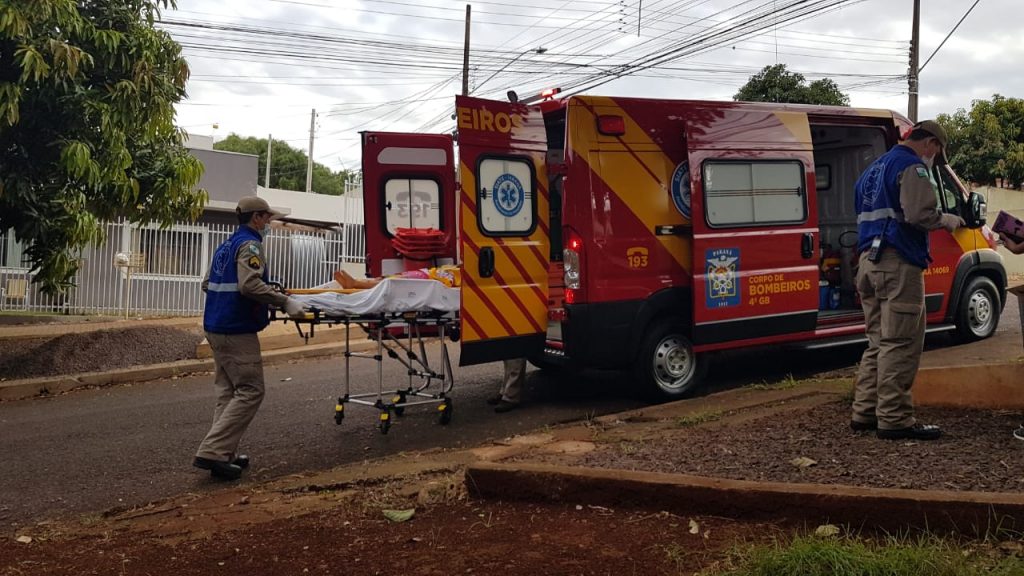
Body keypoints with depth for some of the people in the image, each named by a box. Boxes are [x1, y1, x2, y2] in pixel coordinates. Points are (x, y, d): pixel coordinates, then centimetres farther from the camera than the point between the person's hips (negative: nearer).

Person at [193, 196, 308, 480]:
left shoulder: (226, 245, 18)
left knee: (228, 391, 14)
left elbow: (207, 283, 23)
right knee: (250, 392, -7)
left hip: (216, 327, 10)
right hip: (237, 331, -10)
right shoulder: (249, 244, -11)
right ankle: (212, 451, -13)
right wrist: (286, 302, -22)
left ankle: (224, 453, 14)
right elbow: (250, 285, -25)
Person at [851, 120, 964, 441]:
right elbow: (919, 214, -20)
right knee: (901, 344, -7)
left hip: (869, 261, 9)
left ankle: (864, 413, 15)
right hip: (898, 264, -9)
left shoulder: (876, 168, 23)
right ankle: (894, 419, -6)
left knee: (879, 342, 14)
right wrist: (948, 221, -3)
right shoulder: (911, 166, -7)